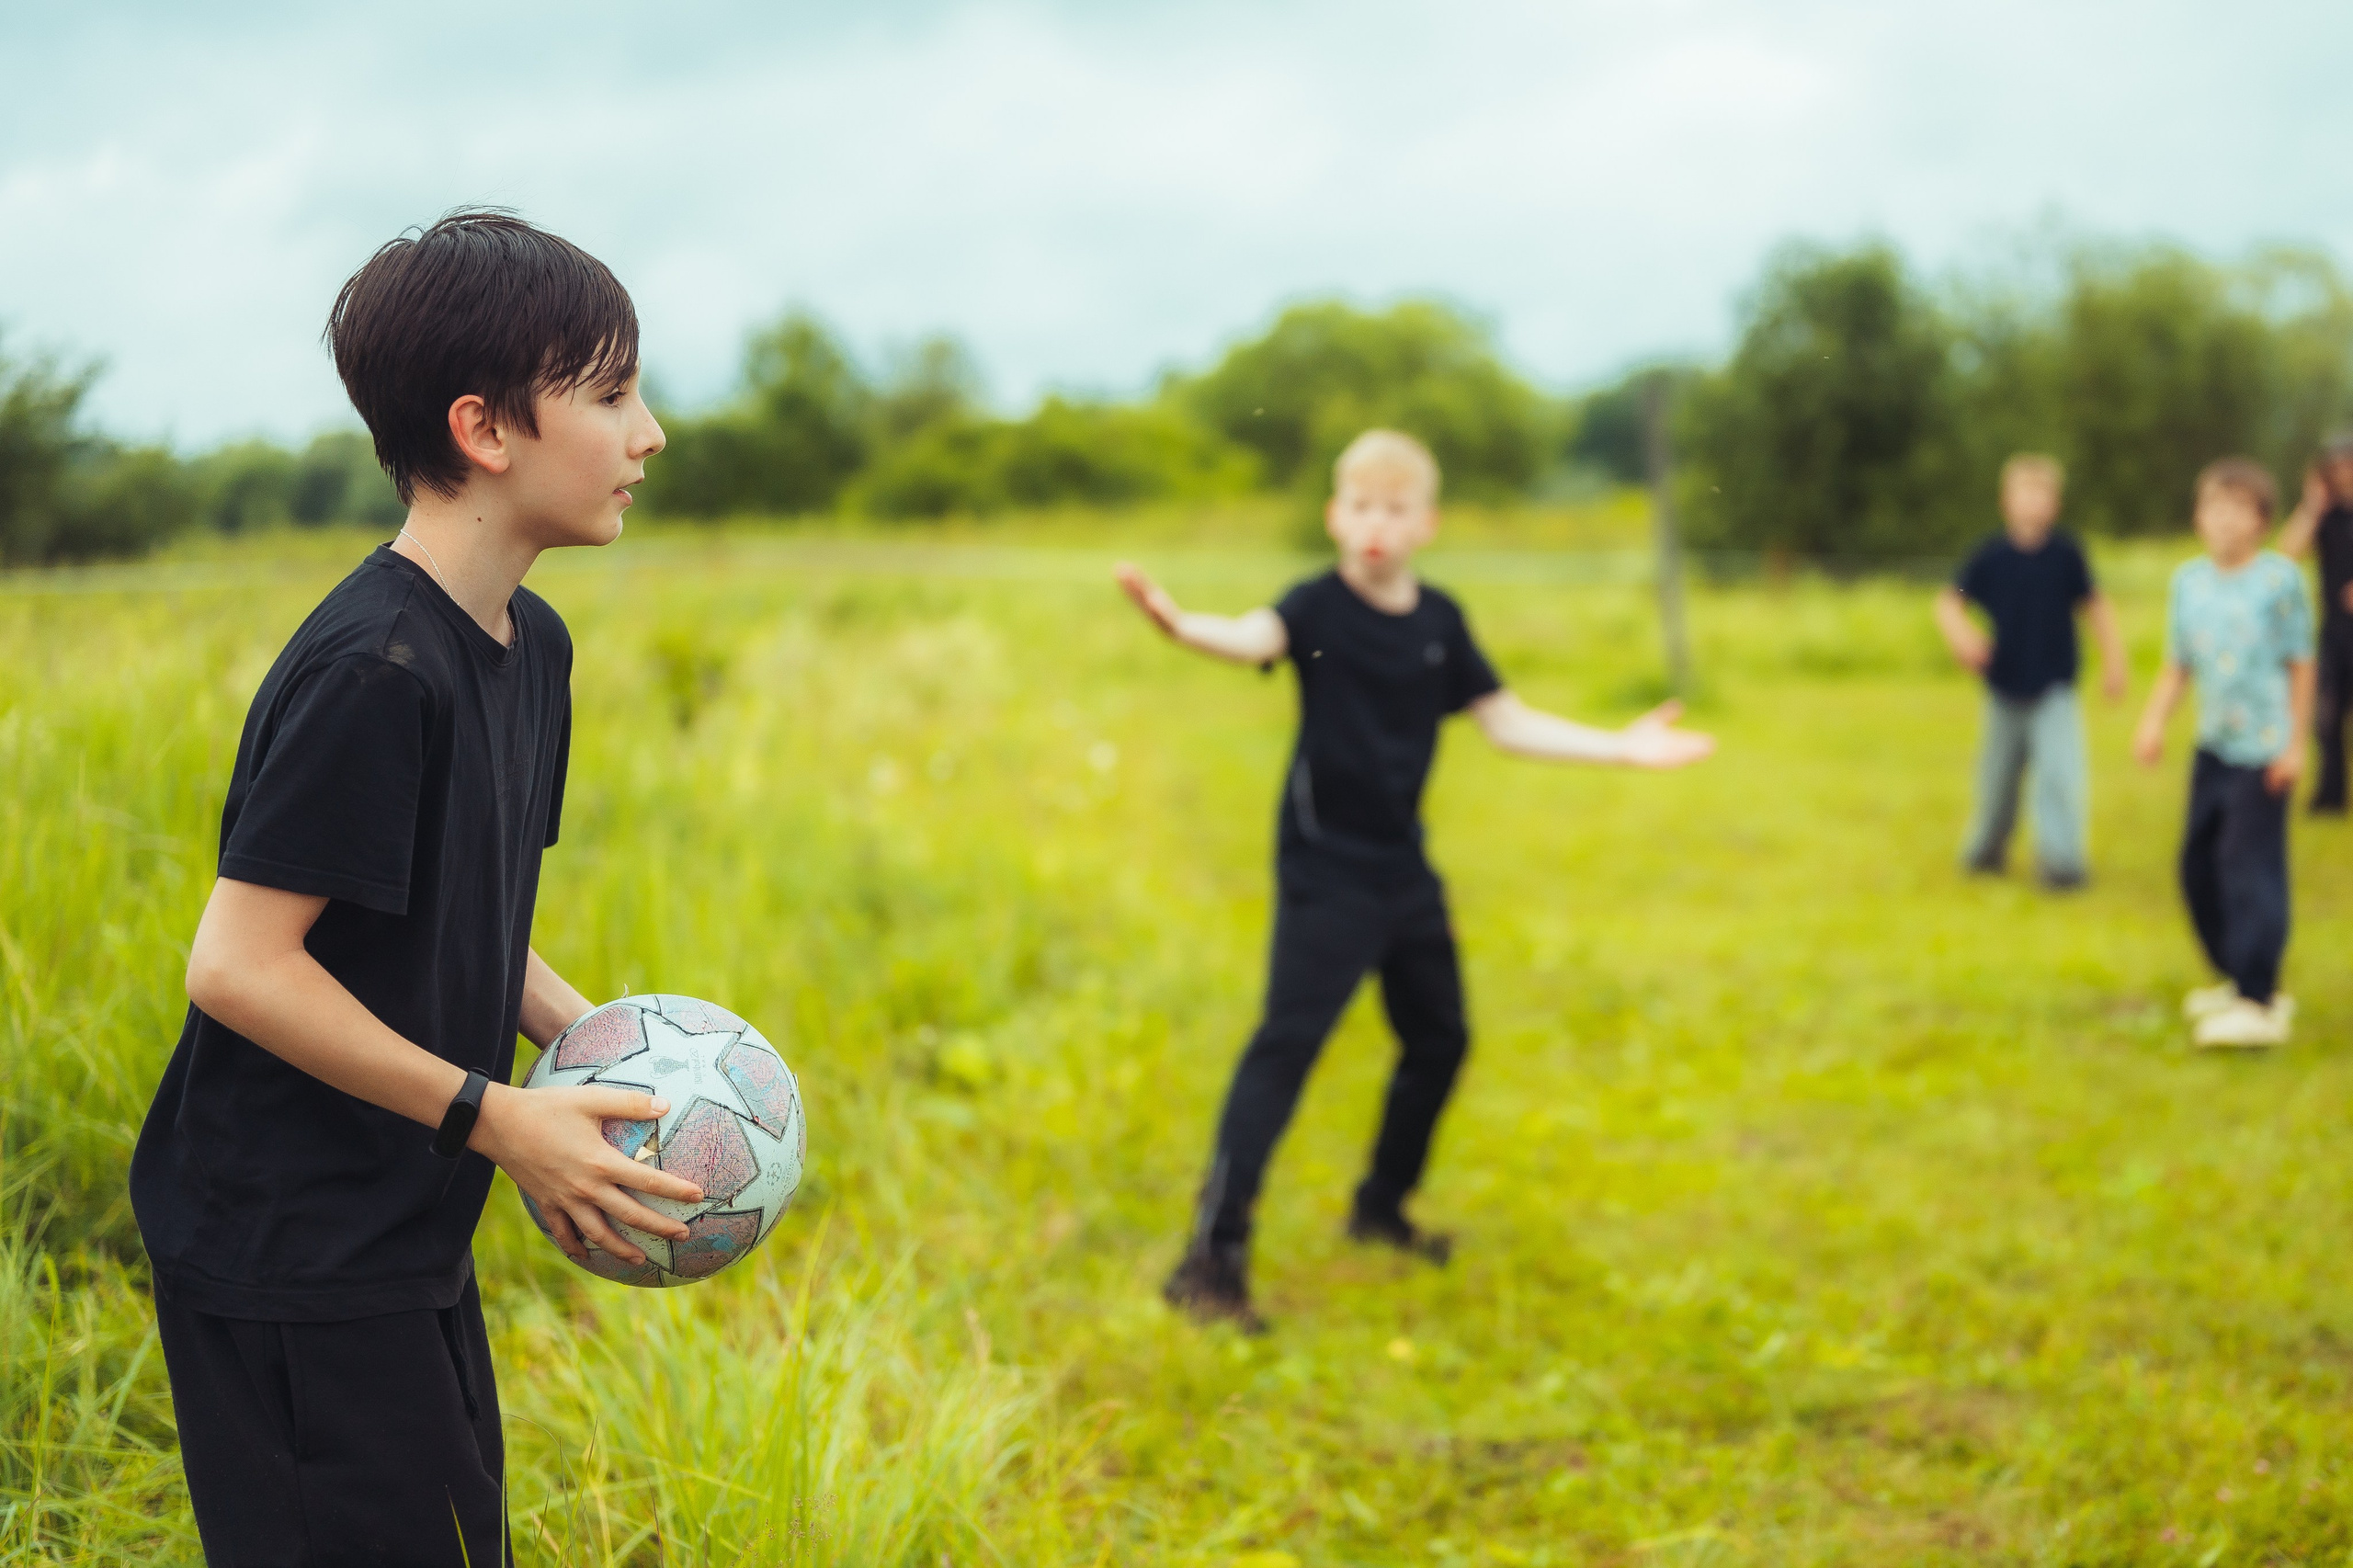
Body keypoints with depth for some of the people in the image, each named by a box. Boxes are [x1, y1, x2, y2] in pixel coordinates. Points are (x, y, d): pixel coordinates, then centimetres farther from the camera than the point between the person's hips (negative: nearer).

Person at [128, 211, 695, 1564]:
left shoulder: (531, 643, 7)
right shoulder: (371, 670, -23)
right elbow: (239, 963, -24)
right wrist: (496, 1117, -20)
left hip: (410, 1245, 9)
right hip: (291, 1271, -9)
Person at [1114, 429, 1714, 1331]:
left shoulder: (1440, 621, 3)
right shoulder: (1319, 607, -13)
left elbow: (1507, 723, 10)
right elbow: (1255, 637, -34)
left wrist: (1620, 748, 7)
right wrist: (1180, 625, -56)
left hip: (1404, 867, 7)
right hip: (1324, 870, -7)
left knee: (1439, 1038, 17)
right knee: (1287, 1043, -16)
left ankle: (1381, 1209, 38)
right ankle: (1212, 1259, -15)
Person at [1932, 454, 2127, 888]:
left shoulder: (2065, 553, -4)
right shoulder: (1991, 556, -5)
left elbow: (2095, 606, 7)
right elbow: (1949, 601, 2)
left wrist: (2113, 661, 7)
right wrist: (1961, 634, -18)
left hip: (2054, 689, -1)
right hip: (2005, 689, 1)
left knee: (2060, 772, -17)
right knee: (1999, 778, 12)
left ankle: (2061, 860, -11)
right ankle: (1984, 850, 35)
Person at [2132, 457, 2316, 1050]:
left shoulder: (2281, 578, -8)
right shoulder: (2189, 580, 5)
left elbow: (2300, 665, -3)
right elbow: (2178, 665, 9)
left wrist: (2295, 744, -5)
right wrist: (2155, 720, -7)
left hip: (2263, 750, -6)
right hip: (2214, 745, 6)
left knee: (2250, 867, -11)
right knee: (2199, 862, 10)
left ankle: (2259, 1005, -9)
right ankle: (2240, 978, 26)